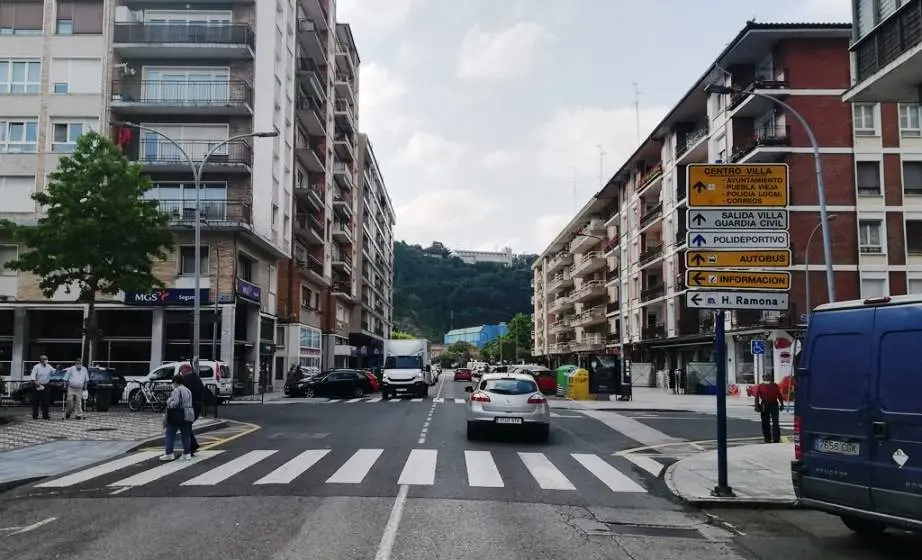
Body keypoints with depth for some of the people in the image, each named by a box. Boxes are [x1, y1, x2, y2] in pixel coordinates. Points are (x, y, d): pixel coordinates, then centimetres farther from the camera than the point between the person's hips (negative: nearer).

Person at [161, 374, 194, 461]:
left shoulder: (177, 390, -12)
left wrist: (168, 404, -4)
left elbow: (176, 403, -21)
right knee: (185, 435, 10)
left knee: (170, 434, 2)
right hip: (188, 416, 8)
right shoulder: (187, 390, 14)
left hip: (177, 416, -8)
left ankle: (169, 453, 1)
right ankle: (187, 453, 12)